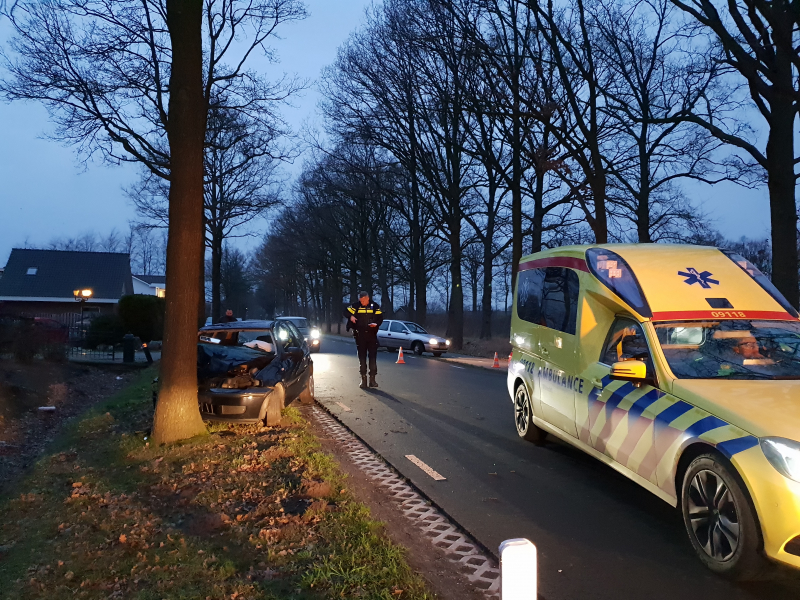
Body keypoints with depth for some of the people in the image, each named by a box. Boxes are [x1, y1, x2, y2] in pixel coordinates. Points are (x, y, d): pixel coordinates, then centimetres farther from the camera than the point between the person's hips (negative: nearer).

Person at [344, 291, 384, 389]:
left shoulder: (375, 306, 1)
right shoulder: (356, 306, 1)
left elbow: (380, 317, 1)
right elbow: (346, 312, 6)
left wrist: (376, 323, -18)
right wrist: (350, 316, -15)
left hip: (372, 335, 0)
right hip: (360, 335, 1)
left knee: (373, 357, -2)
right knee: (362, 357, 4)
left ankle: (372, 379, 4)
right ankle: (363, 379, 12)